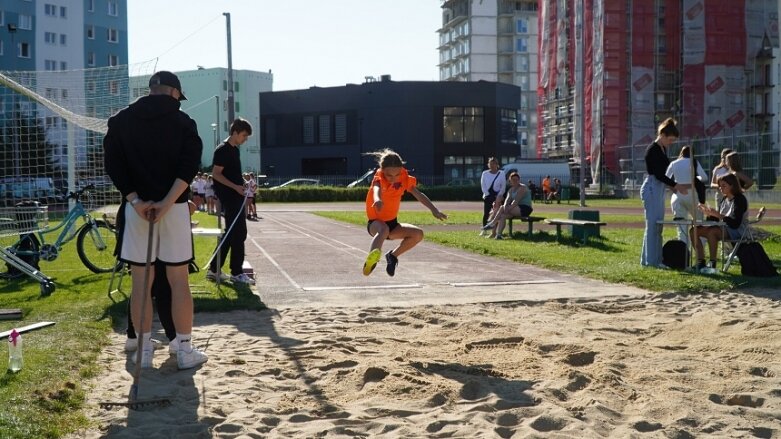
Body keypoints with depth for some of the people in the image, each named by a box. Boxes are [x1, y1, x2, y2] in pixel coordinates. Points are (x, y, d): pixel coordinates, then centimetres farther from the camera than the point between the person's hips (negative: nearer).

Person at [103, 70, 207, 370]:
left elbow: (113, 164, -3)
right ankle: (185, 350, 7)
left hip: (136, 208, 1)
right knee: (178, 281, 4)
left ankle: (144, 350, 10)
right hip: (174, 208, -1)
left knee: (140, 281, 6)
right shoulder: (182, 121, 2)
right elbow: (190, 165, -12)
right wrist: (167, 202, -19)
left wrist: (135, 201, -11)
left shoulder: (120, 121, 7)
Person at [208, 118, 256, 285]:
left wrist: (244, 184, 13)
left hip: (236, 198, 10)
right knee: (239, 233, -7)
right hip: (230, 198, -10)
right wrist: (236, 187, -22)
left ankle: (214, 270, 16)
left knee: (231, 234, 11)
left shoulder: (234, 150, 16)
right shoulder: (223, 150, -13)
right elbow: (216, 174, -17)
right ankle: (237, 273, -1)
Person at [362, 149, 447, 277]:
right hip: (376, 222, -5)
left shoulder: (404, 178, -5)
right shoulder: (379, 178, -18)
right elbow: (377, 189, -42)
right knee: (384, 230, -39)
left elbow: (418, 195, -11)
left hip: (393, 223, 5)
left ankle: (393, 255, 1)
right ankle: (371, 258, -60)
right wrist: (377, 200, -67)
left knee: (418, 234, -15)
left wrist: (434, 209, -27)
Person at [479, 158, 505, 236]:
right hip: (488, 195, 1)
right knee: (486, 213, -4)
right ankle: (483, 230, 1)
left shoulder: (501, 173, 1)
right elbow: (483, 186, 4)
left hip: (497, 195, -1)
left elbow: (503, 187, 1)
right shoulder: (485, 173, 6)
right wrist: (487, 194, -7)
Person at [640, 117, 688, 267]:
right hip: (651, 188, -10)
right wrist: (676, 185, -18)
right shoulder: (652, 150, -15)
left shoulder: (663, 149, 14)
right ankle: (649, 260, -4)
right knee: (652, 225, -8)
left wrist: (673, 185, 12)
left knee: (658, 226, 10)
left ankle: (656, 258, 13)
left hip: (659, 189, 10)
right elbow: (658, 174, -19)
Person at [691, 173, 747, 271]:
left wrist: (718, 214, -26)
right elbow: (718, 219, 16)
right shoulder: (725, 199, 13)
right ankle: (700, 262, -12)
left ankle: (712, 263, -29)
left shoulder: (740, 200, -11)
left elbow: (735, 223, -22)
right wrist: (709, 213, -3)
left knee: (711, 231, -36)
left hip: (737, 231, -9)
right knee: (694, 230, -6)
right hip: (723, 229, 9)